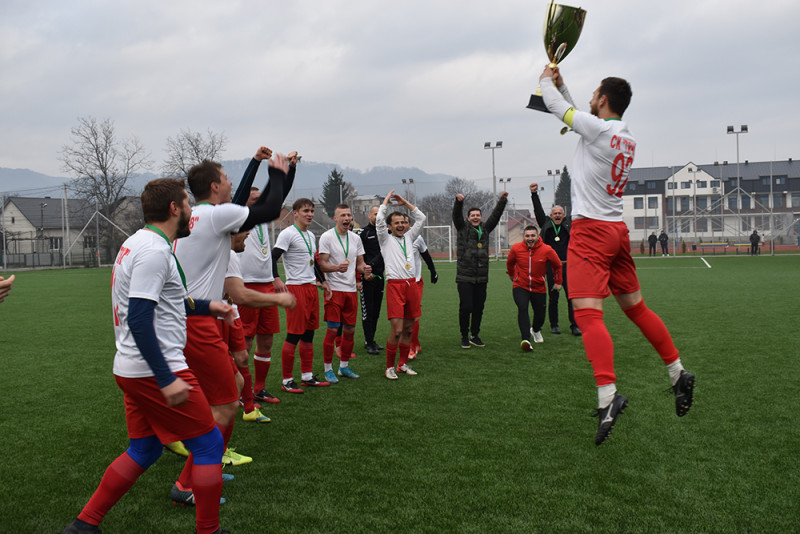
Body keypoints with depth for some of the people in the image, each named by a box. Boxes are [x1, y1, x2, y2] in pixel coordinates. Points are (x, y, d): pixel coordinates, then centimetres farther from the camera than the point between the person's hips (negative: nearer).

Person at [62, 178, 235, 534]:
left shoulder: (138, 243, 14)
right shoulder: (154, 251, -18)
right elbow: (139, 320, -24)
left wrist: (208, 306, 23)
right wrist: (166, 380, -24)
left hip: (131, 370, 10)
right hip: (154, 371, -10)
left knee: (142, 451, 20)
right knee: (209, 445, 1)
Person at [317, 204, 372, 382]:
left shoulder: (355, 238, 12)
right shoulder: (327, 237, -5)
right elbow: (322, 265, -9)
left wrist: (364, 269, -6)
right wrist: (337, 267, -28)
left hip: (351, 290, 6)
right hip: (334, 289, -6)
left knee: (350, 330, 9)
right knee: (332, 330, -5)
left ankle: (344, 366, 22)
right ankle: (328, 369, 6)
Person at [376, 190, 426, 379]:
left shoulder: (408, 237, 18)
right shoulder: (386, 239, 5)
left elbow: (421, 218, 19)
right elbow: (379, 219, -8)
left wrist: (405, 202, 16)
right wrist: (387, 199, 6)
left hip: (411, 284, 5)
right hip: (395, 285, -5)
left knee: (408, 329, 9)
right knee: (396, 330, -10)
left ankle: (403, 364, 20)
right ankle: (389, 367, 2)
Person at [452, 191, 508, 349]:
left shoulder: (485, 229, 13)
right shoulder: (462, 228, 2)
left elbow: (496, 215, 7)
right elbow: (456, 216, -13)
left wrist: (503, 200, -3)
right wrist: (459, 202, -31)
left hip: (481, 277, 4)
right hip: (465, 277, -4)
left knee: (479, 308, 9)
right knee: (466, 307, -6)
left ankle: (475, 336, 23)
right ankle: (464, 337, 10)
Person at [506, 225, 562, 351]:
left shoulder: (547, 250, -12)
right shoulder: (516, 248, -10)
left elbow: (557, 265, 7)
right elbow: (510, 263, 13)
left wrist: (557, 282, 15)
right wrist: (512, 275, 27)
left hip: (539, 288, 1)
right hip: (520, 286, -1)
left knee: (540, 315, 11)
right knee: (522, 308, -26)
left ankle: (535, 330, 47)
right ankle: (526, 340, -32)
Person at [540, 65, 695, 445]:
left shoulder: (597, 128, -11)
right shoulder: (627, 139, 14)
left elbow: (555, 106, 0)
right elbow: (574, 116, 28)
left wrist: (546, 80, 20)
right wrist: (560, 84, 31)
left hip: (590, 230, -9)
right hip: (617, 230, 9)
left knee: (587, 313, -17)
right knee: (635, 307, 18)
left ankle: (607, 397, -28)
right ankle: (679, 374, 26)